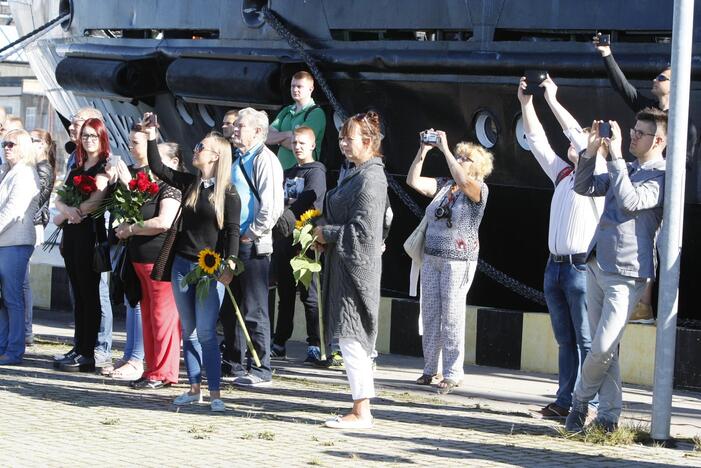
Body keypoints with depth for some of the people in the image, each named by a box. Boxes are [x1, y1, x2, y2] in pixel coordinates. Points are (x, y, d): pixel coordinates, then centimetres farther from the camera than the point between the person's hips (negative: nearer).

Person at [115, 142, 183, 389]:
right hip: (142, 260, 10)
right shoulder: (153, 185, 20)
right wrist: (127, 228, 8)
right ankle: (152, 370, 18)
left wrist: (132, 229, -12)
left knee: (162, 316, -6)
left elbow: (164, 222, -22)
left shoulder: (172, 187, -10)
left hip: (161, 260, -10)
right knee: (148, 316, 12)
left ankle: (164, 373, -3)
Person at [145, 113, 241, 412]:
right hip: (182, 264, 6)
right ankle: (194, 388, 17)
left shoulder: (228, 193, -8)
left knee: (206, 332, -9)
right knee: (188, 331, 10)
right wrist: (151, 137, 7)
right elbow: (158, 169, 14)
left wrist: (228, 266, -17)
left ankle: (215, 393, -5)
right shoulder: (190, 183, 9)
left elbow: (232, 231, -9)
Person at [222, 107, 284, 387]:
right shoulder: (236, 159, 17)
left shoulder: (264, 160, -11)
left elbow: (272, 207, -19)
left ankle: (261, 371, -2)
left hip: (252, 246, -9)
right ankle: (235, 364, 23)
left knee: (254, 311, -6)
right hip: (231, 243, 9)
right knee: (228, 309, 14)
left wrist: (250, 235, -16)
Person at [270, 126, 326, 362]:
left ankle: (315, 345, -5)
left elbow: (307, 202, -15)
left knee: (309, 294, -6)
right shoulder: (288, 173, 20)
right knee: (285, 294, 12)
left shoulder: (316, 172, -3)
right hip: (284, 239, 7)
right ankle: (279, 343, 17)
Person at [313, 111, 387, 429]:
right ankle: (361, 409, 16)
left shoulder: (370, 178, -16)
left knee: (350, 337, -9)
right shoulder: (358, 174, 16)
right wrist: (325, 229, 8)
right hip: (344, 264, 10)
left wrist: (327, 233, -10)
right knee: (352, 337, 11)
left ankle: (361, 412, -6)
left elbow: (362, 230, -21)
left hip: (355, 266, -10)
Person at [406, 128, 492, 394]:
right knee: (429, 314, 7)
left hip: (458, 260, -6)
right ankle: (430, 369, 15)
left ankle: (453, 374, -1)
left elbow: (463, 181, -26)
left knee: (452, 317, -6)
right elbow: (413, 181, 3)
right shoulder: (443, 185, 11)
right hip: (431, 256, 6)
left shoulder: (479, 189, -5)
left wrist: (445, 149, -22)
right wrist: (423, 150, -5)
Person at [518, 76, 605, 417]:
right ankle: (565, 401, 11)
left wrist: (552, 99, -8)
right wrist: (526, 103, 11)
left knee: (587, 341, -7)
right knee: (565, 340, 9)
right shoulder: (562, 175, 18)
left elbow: (579, 134, -12)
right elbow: (537, 141, 19)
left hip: (582, 267, -7)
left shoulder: (596, 176, -2)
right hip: (554, 266, 7)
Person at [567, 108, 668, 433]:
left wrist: (615, 156, -21)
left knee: (603, 348, -10)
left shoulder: (661, 177, -10)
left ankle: (580, 399, 11)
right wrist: (592, 152, 5)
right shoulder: (628, 169, 15)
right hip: (597, 265, 8)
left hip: (626, 273, -8)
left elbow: (630, 201, -25)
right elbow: (585, 187, 20)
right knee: (602, 348, 8)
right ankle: (608, 416, 13)